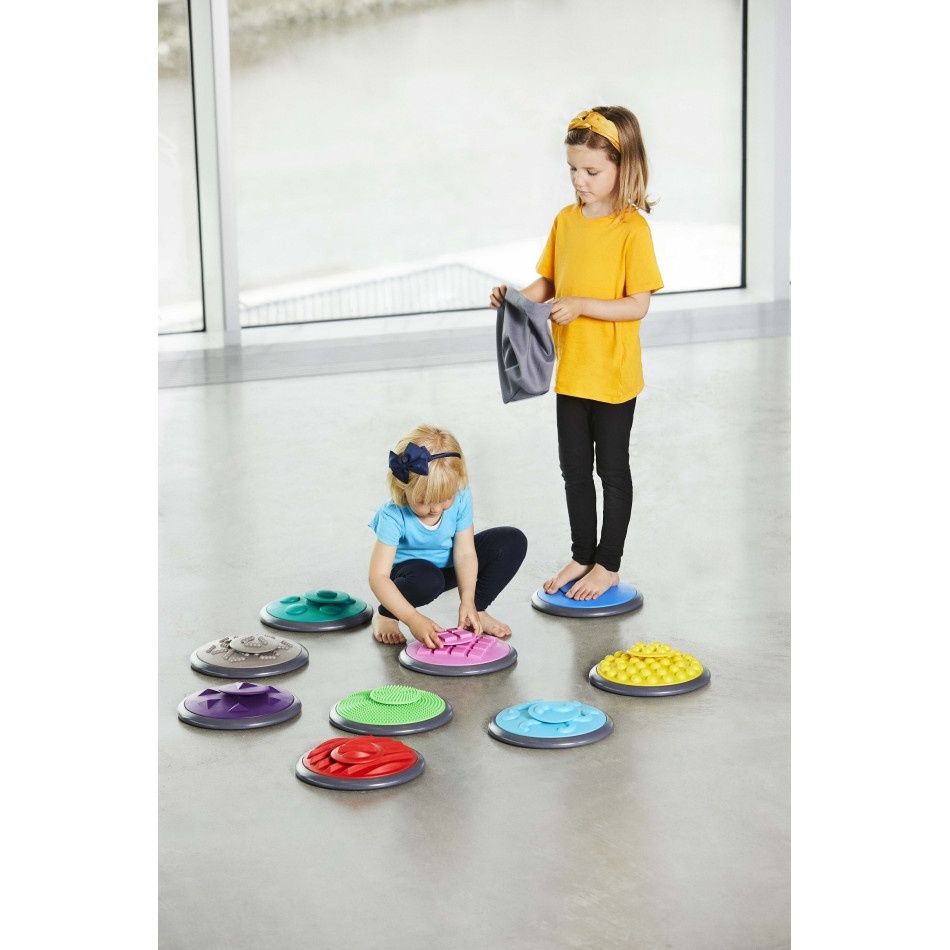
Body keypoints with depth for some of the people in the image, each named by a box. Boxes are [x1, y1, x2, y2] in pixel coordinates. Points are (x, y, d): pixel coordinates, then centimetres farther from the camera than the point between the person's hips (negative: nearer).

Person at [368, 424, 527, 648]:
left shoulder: (461, 497, -22)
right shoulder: (394, 516, -32)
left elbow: (465, 552, -16)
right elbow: (378, 577, -36)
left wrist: (468, 601, -28)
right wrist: (413, 619, -46)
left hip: (450, 567, 5)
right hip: (411, 569, -5)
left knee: (513, 541, -13)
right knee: (427, 579, -42)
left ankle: (479, 610, 0)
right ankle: (385, 616, -10)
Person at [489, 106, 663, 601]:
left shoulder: (631, 229, -15)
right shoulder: (566, 220, 4)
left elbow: (638, 305, -17)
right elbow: (549, 282, 11)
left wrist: (581, 306, -26)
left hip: (614, 374, -6)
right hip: (570, 370, 6)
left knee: (612, 469, 8)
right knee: (574, 468, 15)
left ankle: (608, 565, 21)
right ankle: (582, 556, 30)